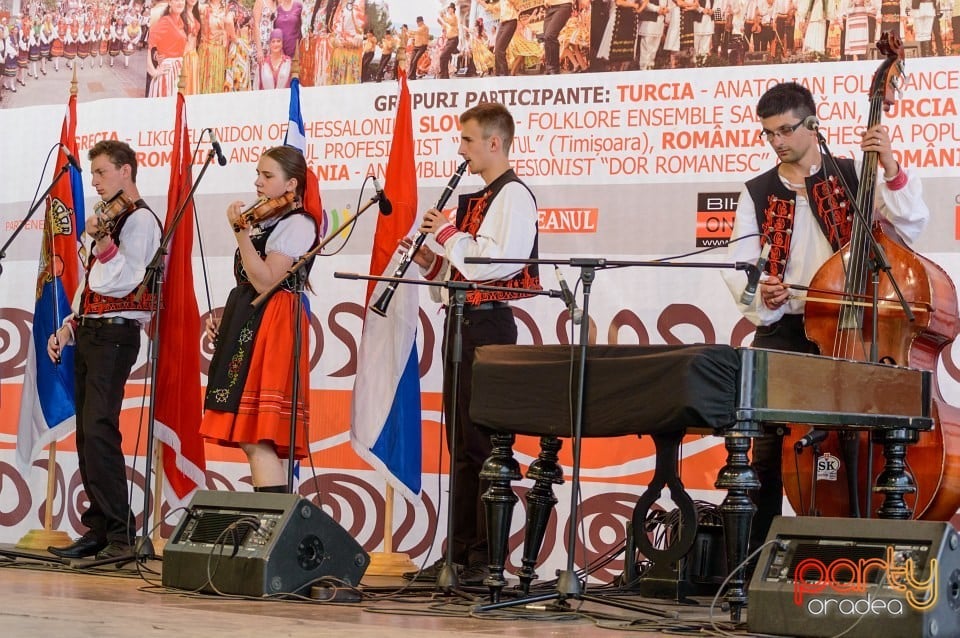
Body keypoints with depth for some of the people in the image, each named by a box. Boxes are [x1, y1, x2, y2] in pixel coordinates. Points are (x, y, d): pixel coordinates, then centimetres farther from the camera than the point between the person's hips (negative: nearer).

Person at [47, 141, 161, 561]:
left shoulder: (139, 219, -7)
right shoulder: (107, 219, 22)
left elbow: (123, 282, -17)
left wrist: (102, 243, -29)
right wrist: (70, 325, 15)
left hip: (115, 334, -9)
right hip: (88, 333, 9)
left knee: (98, 431, -18)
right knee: (87, 435, 6)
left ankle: (121, 534, -18)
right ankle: (99, 530, 9)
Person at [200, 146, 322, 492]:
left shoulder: (298, 224, -9)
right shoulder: (266, 222, 21)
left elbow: (265, 282, -19)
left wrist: (242, 232, -21)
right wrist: (225, 319, 11)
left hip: (270, 329, -10)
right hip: (246, 326, 10)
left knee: (257, 439, -17)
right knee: (249, 439, 7)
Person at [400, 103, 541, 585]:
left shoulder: (513, 196, -10)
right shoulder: (477, 199, 19)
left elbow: (496, 261, -23)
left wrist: (448, 234, -12)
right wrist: (431, 261, 7)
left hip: (488, 322, -10)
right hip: (462, 322, 10)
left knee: (483, 442, -10)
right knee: (461, 442, 10)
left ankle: (487, 557, -8)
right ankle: (460, 550, 14)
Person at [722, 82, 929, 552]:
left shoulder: (853, 177, 7)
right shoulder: (758, 194, 13)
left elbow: (911, 226, -4)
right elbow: (740, 266, 6)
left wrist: (891, 170, -17)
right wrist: (760, 294, -15)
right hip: (782, 332, 2)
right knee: (768, 446, -5)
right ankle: (755, 551, 2)